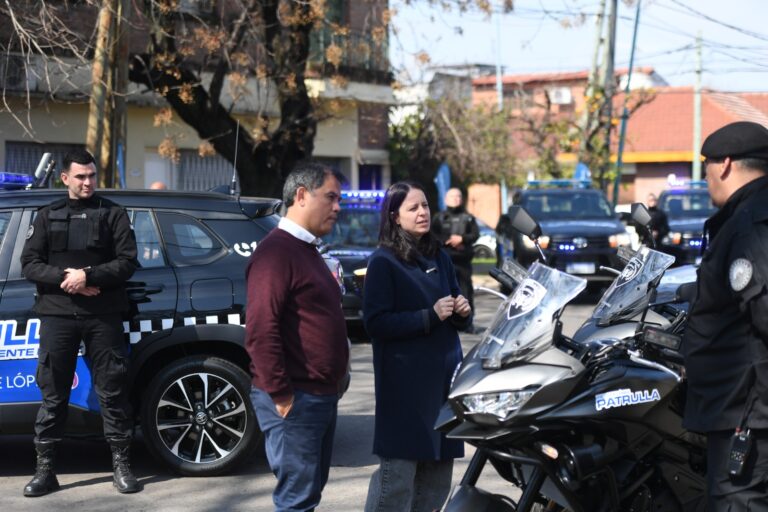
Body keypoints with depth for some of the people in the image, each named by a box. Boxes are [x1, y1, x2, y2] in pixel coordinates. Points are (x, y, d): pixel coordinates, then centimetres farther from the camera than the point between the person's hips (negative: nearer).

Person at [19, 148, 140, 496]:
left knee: (112, 390, 1)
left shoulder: (113, 214, 8)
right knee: (53, 393, 3)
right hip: (57, 315, 1)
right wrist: (63, 277, -12)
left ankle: (121, 464, 8)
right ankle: (45, 468, 8)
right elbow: (29, 264, 5)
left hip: (104, 316, -1)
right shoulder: (48, 216, 12)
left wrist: (88, 276, -15)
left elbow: (127, 262, -1)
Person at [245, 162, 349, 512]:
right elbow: (260, 330, -22)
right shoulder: (277, 250, -15)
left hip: (321, 397, 10)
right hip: (295, 400, -10)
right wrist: (281, 395, -22)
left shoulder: (307, 251, 17)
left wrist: (332, 387, 17)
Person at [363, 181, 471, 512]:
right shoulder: (383, 262, -4)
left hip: (444, 373, 7)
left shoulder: (439, 258, 16)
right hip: (406, 381, -7)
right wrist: (430, 316, -19)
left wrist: (462, 313, 0)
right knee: (398, 472, -9)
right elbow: (375, 323, -13)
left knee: (438, 472, 9)